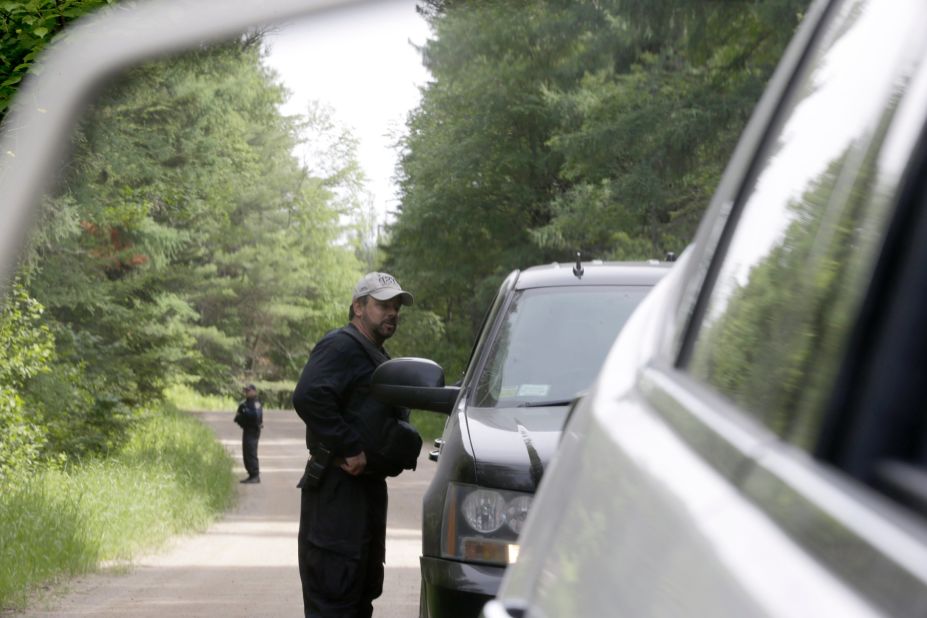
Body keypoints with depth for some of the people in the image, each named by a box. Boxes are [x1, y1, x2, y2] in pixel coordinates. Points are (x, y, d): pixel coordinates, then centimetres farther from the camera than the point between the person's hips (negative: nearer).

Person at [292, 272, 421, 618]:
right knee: (333, 590, -12)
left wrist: (406, 446, 9)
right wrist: (350, 449, -24)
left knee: (364, 587, 16)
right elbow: (308, 397, -28)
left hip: (368, 484, 11)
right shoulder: (342, 346, -12)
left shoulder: (375, 356, 21)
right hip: (338, 487, -11)